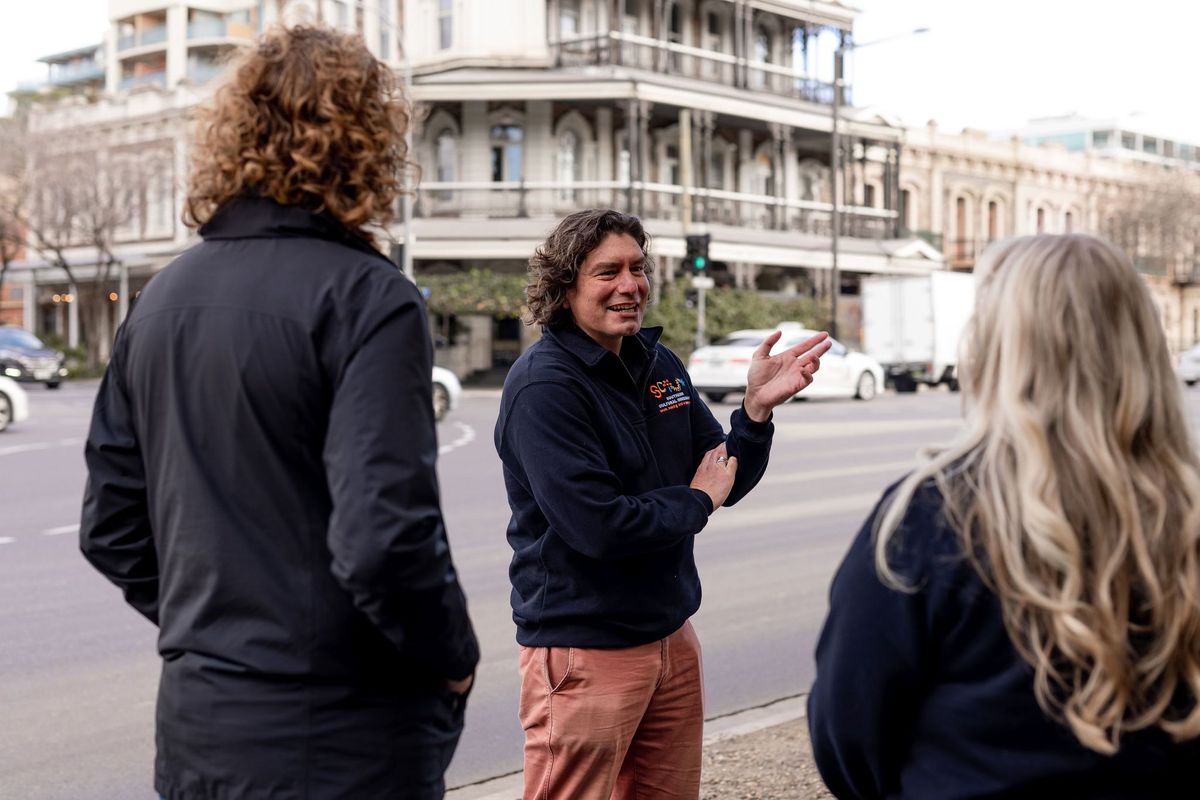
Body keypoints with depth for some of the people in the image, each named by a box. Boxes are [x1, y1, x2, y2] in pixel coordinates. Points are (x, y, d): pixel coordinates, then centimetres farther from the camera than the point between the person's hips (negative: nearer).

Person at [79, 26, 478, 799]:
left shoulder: (162, 298, 6)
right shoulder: (366, 297, -15)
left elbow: (111, 530, 10)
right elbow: (384, 536, -24)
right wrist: (454, 657, -8)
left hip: (197, 717, 6)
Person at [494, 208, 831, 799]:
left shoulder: (660, 366, 7)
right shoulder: (543, 385, -17)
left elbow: (725, 484, 9)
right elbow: (598, 525, -26)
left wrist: (758, 408, -9)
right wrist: (697, 501, -10)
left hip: (671, 635, 8)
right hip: (584, 651, -7)